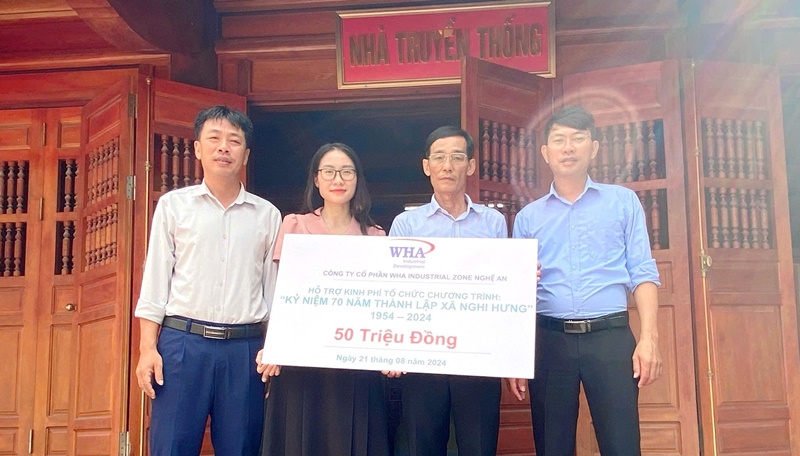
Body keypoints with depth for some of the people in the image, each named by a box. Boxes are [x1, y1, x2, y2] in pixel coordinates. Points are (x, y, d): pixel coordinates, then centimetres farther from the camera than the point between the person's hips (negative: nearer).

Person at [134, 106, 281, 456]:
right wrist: (148, 348, -3)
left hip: (245, 348, 1)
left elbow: (273, 288, 10)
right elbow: (155, 280, 5)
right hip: (183, 343, -1)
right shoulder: (173, 205, 7)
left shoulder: (267, 215, 9)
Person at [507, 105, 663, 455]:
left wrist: (648, 338, -8)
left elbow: (642, 272, 3)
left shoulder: (623, 201, 9)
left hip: (611, 336, -1)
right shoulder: (528, 217, 12)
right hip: (549, 340, 2)